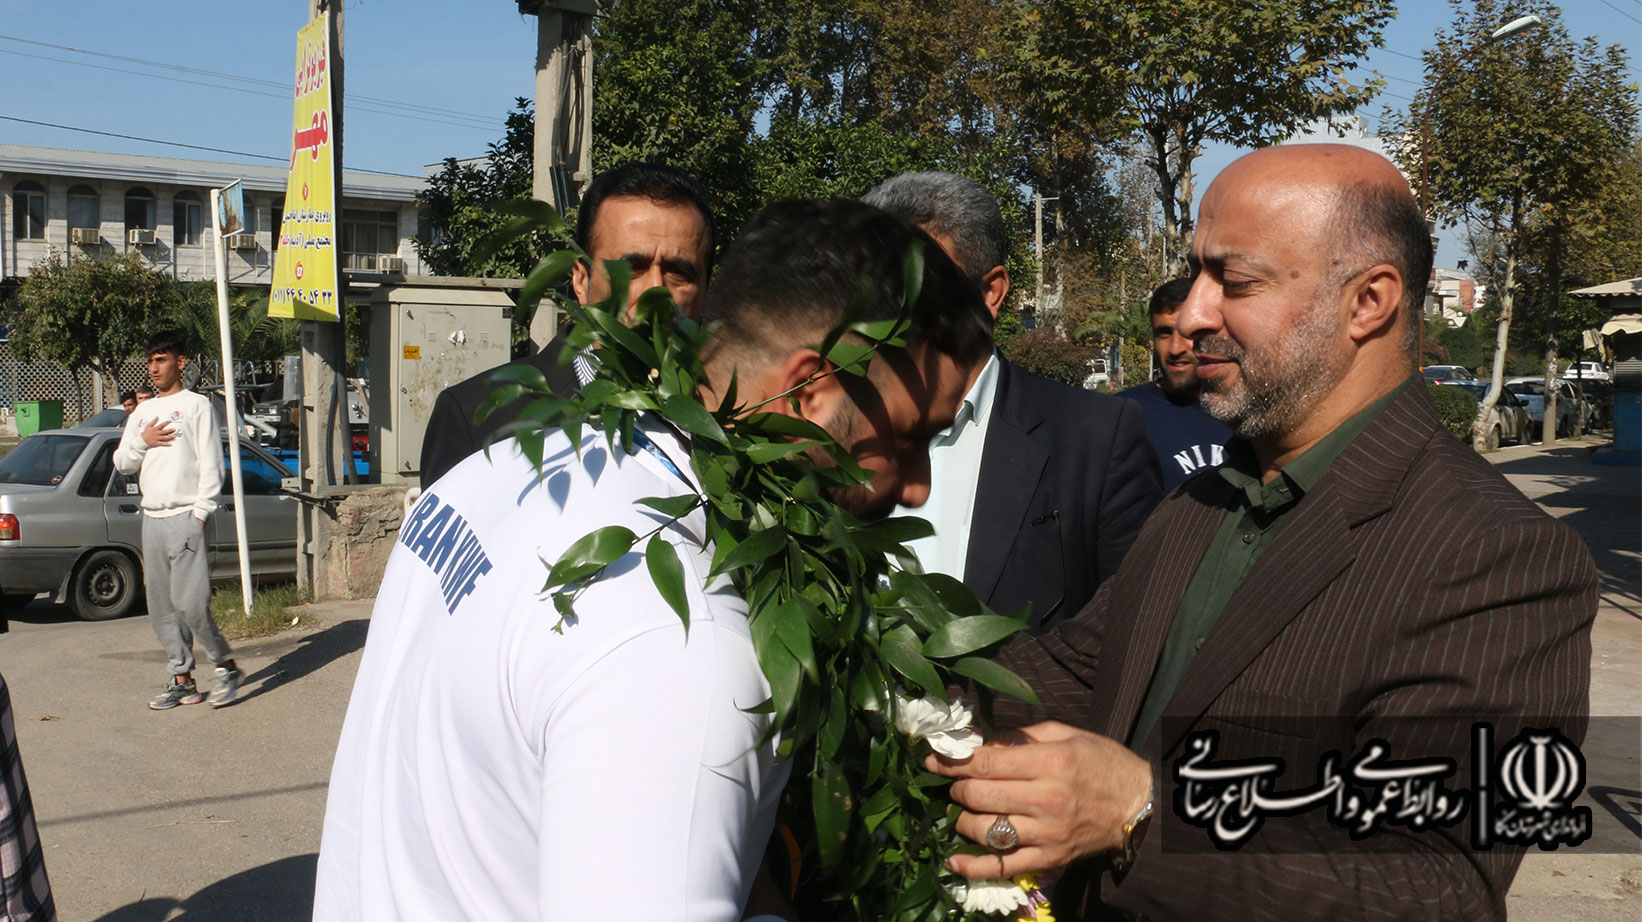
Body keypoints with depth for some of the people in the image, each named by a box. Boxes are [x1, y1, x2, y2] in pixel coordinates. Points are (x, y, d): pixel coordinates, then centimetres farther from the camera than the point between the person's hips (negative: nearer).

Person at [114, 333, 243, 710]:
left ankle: (226, 666, 3)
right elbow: (121, 462, 17)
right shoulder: (142, 412, 19)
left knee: (191, 603, -13)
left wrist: (201, 512, -13)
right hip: (152, 519, 7)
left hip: (186, 516, -6)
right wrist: (143, 441, -2)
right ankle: (182, 679, 11)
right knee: (161, 607, 5)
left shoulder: (195, 405, 0)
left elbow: (211, 464, -5)